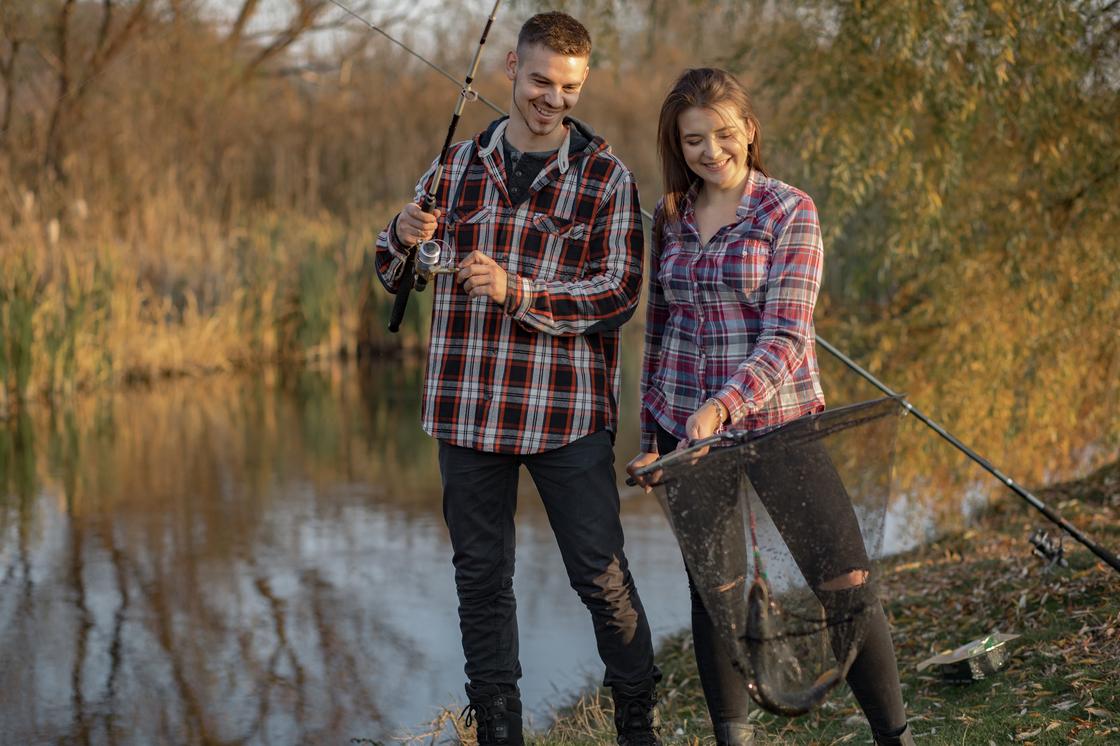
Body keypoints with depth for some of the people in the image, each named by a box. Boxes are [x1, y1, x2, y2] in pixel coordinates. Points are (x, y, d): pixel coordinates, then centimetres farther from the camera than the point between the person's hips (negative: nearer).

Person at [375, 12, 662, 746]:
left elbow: (620, 292, -9)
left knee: (602, 575, 0)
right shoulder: (459, 165, 9)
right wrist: (404, 238, -10)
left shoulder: (606, 178, 0)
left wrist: (519, 292, -22)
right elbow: (395, 276, 14)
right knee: (481, 577, 9)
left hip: (568, 410, -3)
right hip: (469, 409, 3)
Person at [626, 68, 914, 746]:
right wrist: (651, 436, 15)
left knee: (844, 581, -6)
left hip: (777, 422, -4)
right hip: (689, 428, 4)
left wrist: (724, 405, -28)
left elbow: (786, 337, -14)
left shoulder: (790, 212, -6)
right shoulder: (670, 217, 9)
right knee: (711, 589, 9)